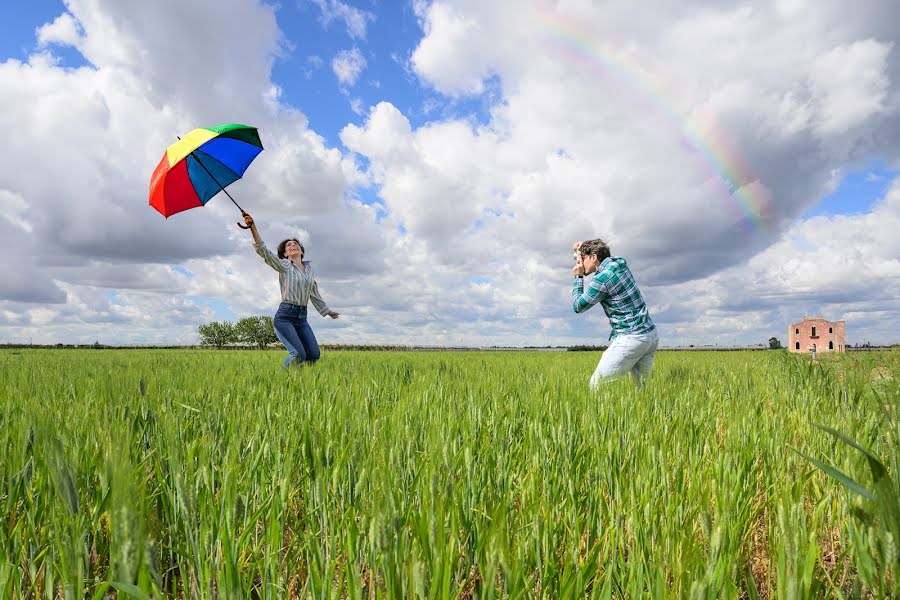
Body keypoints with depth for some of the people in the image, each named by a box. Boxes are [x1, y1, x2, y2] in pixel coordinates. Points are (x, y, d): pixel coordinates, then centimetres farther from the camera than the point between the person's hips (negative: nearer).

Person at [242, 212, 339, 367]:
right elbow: (264, 251, -16)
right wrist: (253, 227, -30)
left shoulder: (309, 267, 16)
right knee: (298, 355, -22)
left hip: (302, 318, 5)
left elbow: (314, 293, 26)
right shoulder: (284, 265, 1)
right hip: (284, 316, -5)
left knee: (314, 355, -8)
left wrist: (327, 311, 35)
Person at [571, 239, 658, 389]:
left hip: (631, 338, -9)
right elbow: (604, 256, 35)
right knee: (641, 385, 13)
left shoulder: (601, 279, -15)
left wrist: (578, 277, 6)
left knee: (597, 383, -3)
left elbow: (578, 306, -2)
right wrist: (584, 248, 20)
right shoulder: (619, 262, 9)